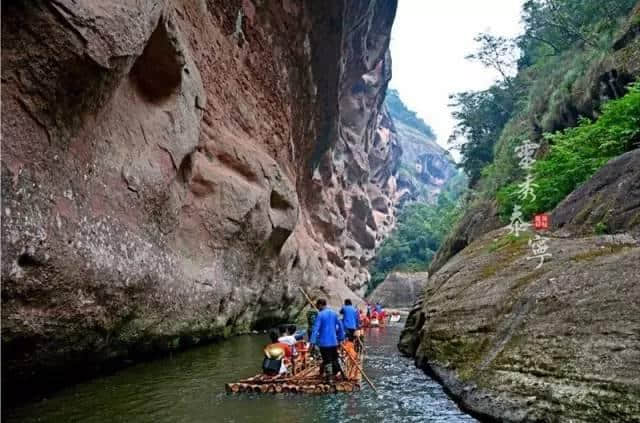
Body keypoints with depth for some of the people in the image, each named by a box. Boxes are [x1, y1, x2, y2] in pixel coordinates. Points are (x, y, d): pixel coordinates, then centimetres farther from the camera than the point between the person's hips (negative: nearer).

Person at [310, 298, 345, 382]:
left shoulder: (320, 315, -10)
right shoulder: (334, 313, 7)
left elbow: (316, 328, -16)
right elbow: (340, 326, 12)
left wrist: (313, 342, -18)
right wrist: (340, 338, 19)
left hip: (324, 342, -5)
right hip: (334, 341, 5)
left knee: (327, 360, 4)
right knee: (334, 359, 14)